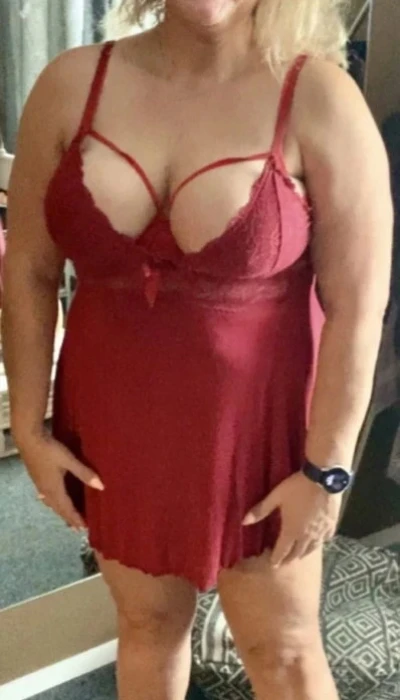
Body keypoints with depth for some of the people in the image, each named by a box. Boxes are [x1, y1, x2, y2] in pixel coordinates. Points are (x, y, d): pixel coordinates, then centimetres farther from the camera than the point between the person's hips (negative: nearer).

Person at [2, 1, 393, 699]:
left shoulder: (318, 99, -15)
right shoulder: (72, 83, -5)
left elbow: (357, 305, -13)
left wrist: (326, 467, -11)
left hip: (254, 424, -2)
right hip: (117, 422, 3)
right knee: (146, 622, 24)